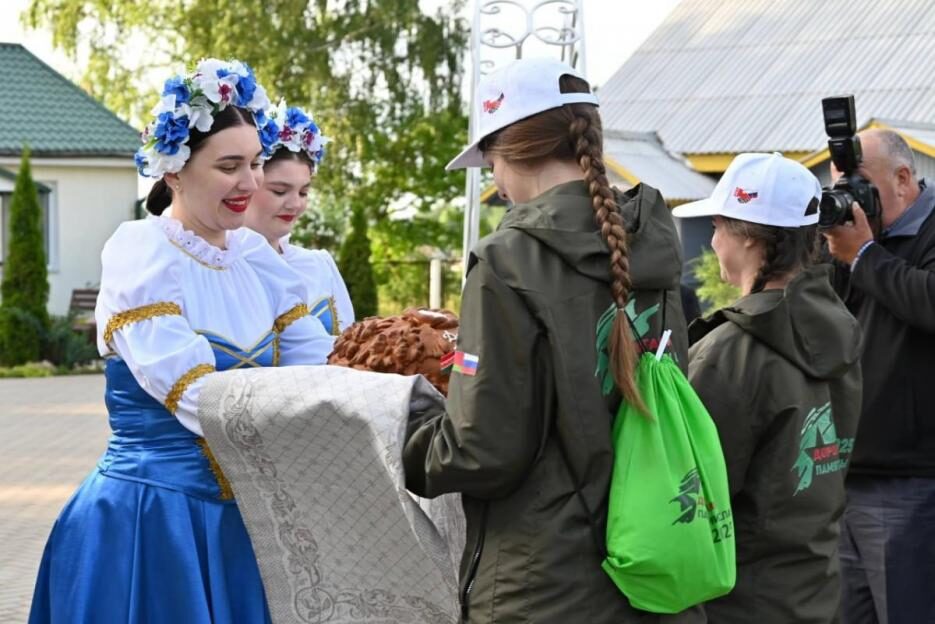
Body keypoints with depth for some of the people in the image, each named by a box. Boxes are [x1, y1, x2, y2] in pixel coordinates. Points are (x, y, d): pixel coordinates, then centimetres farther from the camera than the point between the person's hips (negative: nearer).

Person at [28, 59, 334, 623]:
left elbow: (321, 362, 0)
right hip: (149, 518, -6)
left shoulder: (256, 257, 7)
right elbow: (201, 401, -23)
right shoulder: (140, 255, -13)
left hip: (240, 512, 6)